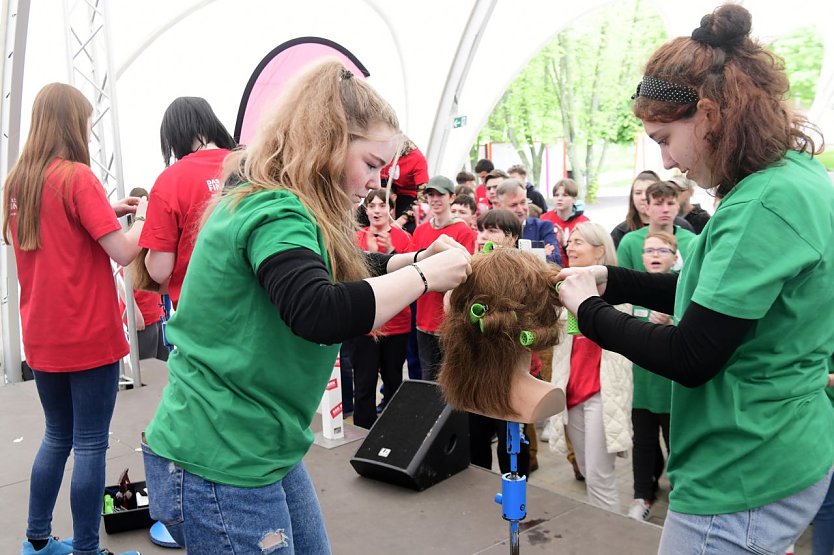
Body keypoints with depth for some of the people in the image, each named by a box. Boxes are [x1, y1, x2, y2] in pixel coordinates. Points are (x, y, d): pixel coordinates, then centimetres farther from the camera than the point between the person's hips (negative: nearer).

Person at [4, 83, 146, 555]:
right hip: (89, 336, -7)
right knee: (90, 445, 2)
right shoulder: (77, 177, -14)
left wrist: (105, 212, 14)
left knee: (57, 436, 21)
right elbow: (123, 252, -18)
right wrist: (144, 216, 0)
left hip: (41, 337, 7)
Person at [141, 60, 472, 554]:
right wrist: (424, 276, -26)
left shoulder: (264, 202, 10)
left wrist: (415, 259, 5)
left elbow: (339, 272, 20)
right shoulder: (275, 214, -22)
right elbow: (320, 314, -39)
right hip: (218, 465, -10)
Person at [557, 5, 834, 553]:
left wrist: (589, 310, -11)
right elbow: (717, 293, 14)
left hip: (742, 477, -9)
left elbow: (689, 358, -25)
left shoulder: (764, 204, -26)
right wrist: (612, 280, 6)